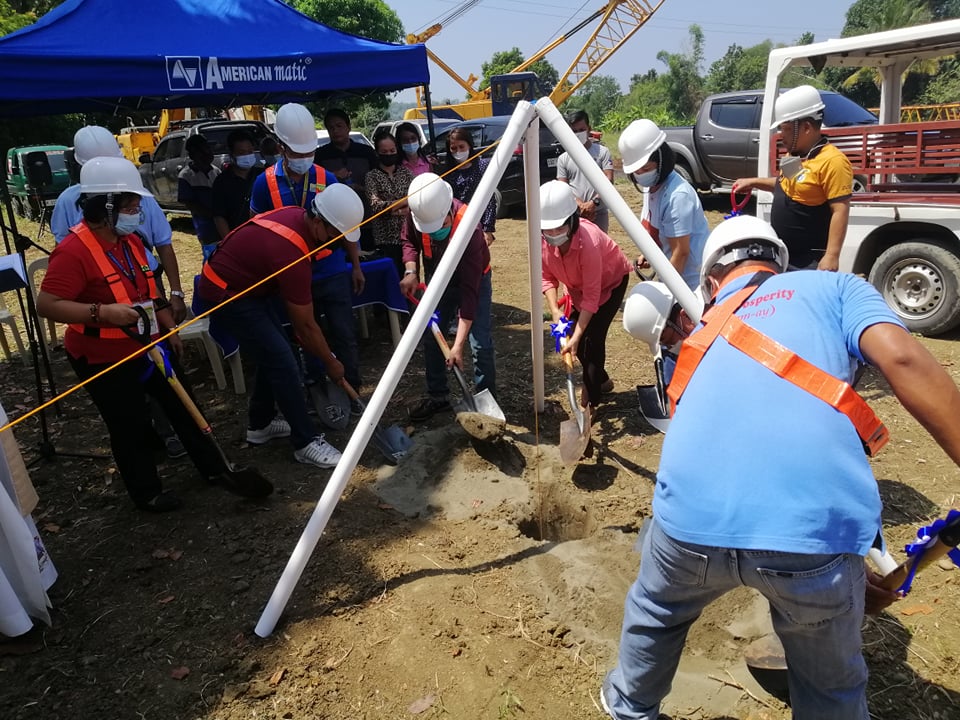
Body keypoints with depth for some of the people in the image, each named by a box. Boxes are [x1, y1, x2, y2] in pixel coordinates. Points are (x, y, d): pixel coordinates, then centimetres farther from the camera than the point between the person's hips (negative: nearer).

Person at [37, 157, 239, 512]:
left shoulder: (130, 240, 4)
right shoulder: (73, 251, -24)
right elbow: (46, 304, -27)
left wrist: (169, 329, 15)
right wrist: (102, 312, -39)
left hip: (149, 345, 8)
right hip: (104, 359, -8)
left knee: (182, 405, 16)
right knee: (130, 427, 7)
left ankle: (213, 468, 32)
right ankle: (147, 492, 28)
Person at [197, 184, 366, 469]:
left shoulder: (296, 215, -6)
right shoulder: (291, 252, -32)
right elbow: (306, 325, -22)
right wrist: (331, 363, -9)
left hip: (246, 283, 10)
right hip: (226, 292, -10)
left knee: (273, 353, 14)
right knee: (282, 361, -11)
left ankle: (259, 424, 30)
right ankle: (306, 442, -1)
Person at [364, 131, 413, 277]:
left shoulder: (405, 172, 11)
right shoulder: (372, 176, 1)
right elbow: (375, 205, -11)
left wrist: (397, 211, -15)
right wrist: (405, 201, -16)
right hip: (387, 238, -3)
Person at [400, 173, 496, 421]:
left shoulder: (468, 229, -39)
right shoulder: (418, 214, -25)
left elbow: (469, 290, -39)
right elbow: (409, 241, -1)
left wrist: (458, 344, -40)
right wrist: (410, 271, -23)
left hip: (474, 279, -5)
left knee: (480, 343, -12)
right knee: (430, 336, 4)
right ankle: (437, 397, 21)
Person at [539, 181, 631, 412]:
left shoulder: (588, 241, -40)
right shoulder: (543, 239, -25)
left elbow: (591, 296, -35)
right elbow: (547, 277, -11)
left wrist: (576, 336, -38)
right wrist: (554, 311, -25)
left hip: (611, 280, -6)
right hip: (578, 285, 6)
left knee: (591, 337, -16)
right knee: (570, 334, 2)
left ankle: (590, 400, 0)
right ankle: (601, 380, 28)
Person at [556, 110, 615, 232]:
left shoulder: (602, 152, 3)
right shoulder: (563, 159, 6)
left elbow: (609, 179, -6)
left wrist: (594, 202, -20)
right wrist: (581, 205, -14)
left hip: (599, 212, 0)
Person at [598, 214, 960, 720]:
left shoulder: (703, 337, 30)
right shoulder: (834, 287, 20)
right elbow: (902, 359, -2)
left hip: (691, 519, 3)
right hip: (815, 530, -2)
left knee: (653, 613, 37)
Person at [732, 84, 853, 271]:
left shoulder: (832, 161, -19)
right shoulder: (794, 155, 10)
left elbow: (840, 211, -23)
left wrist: (831, 256, -28)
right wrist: (754, 182, 18)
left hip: (809, 262, -9)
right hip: (782, 255, 9)